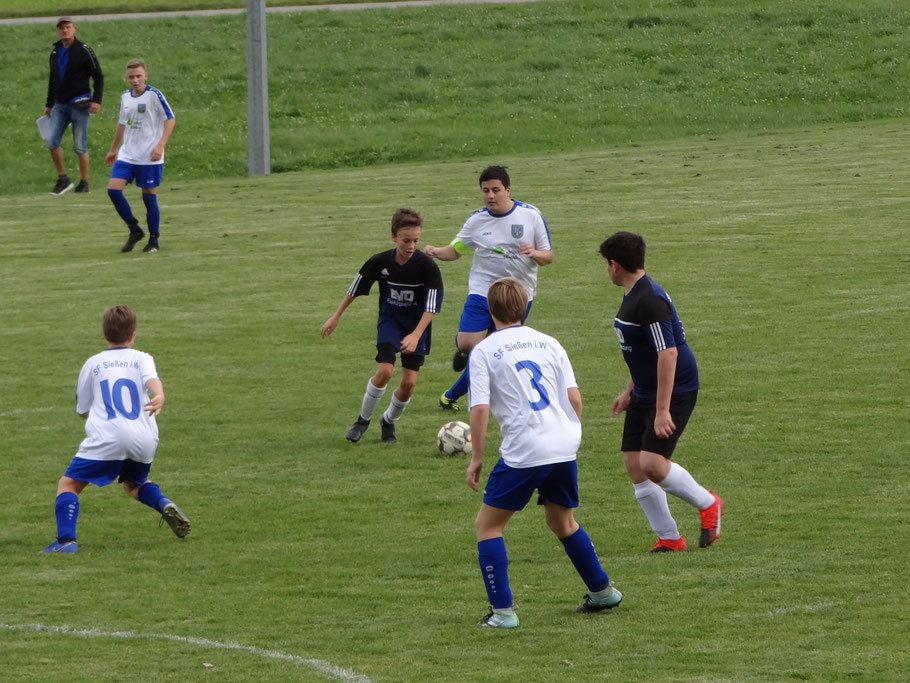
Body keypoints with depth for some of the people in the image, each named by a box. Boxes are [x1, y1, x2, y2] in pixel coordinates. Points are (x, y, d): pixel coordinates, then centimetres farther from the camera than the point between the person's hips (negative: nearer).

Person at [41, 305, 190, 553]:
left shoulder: (93, 364, 15)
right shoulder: (142, 359, 14)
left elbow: (82, 410, 21)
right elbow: (152, 378, -10)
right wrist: (159, 396, -31)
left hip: (106, 439, -3)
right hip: (144, 440, 3)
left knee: (68, 484, 4)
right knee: (134, 483, 31)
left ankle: (66, 540, -17)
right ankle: (164, 505, 2)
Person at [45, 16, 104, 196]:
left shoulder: (84, 51, -6)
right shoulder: (55, 52, 12)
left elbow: (98, 77, -5)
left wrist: (97, 101, -16)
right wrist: (48, 105, 22)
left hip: (79, 104, -5)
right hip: (60, 105, 5)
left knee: (80, 146, -4)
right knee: (52, 141, -8)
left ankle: (84, 183, 7)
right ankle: (63, 179, 3)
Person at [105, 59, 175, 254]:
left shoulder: (154, 95, -9)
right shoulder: (125, 97, 9)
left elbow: (170, 119, -10)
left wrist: (160, 145, -20)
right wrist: (113, 150, 27)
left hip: (149, 158, -6)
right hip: (127, 155, 6)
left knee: (149, 197, 0)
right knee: (113, 189, -8)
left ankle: (153, 241, 15)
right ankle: (134, 231, 7)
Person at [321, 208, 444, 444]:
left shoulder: (427, 266, -21)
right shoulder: (380, 262, -15)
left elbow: (431, 306, -20)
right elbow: (355, 289, 1)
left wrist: (415, 335, -31)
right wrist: (335, 317, 7)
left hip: (417, 325, 0)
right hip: (389, 320, 0)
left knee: (409, 381, -5)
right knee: (385, 371, -19)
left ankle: (389, 422, 22)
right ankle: (363, 419, 2)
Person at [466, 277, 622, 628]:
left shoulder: (483, 351, -1)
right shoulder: (548, 343, 12)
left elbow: (480, 408, -9)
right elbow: (574, 397, 7)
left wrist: (476, 458, -2)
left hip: (523, 452, -5)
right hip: (564, 447, 5)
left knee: (488, 524, 8)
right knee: (562, 521, 27)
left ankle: (503, 610, -2)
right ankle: (602, 591, 34)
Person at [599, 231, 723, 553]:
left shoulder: (650, 300, -22)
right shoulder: (633, 295, 10)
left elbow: (667, 353, -26)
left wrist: (662, 410, -28)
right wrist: (629, 391, 28)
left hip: (674, 390, -10)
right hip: (644, 393, 10)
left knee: (652, 463, -18)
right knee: (634, 464, 3)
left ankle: (708, 504, 5)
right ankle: (669, 538, 10)